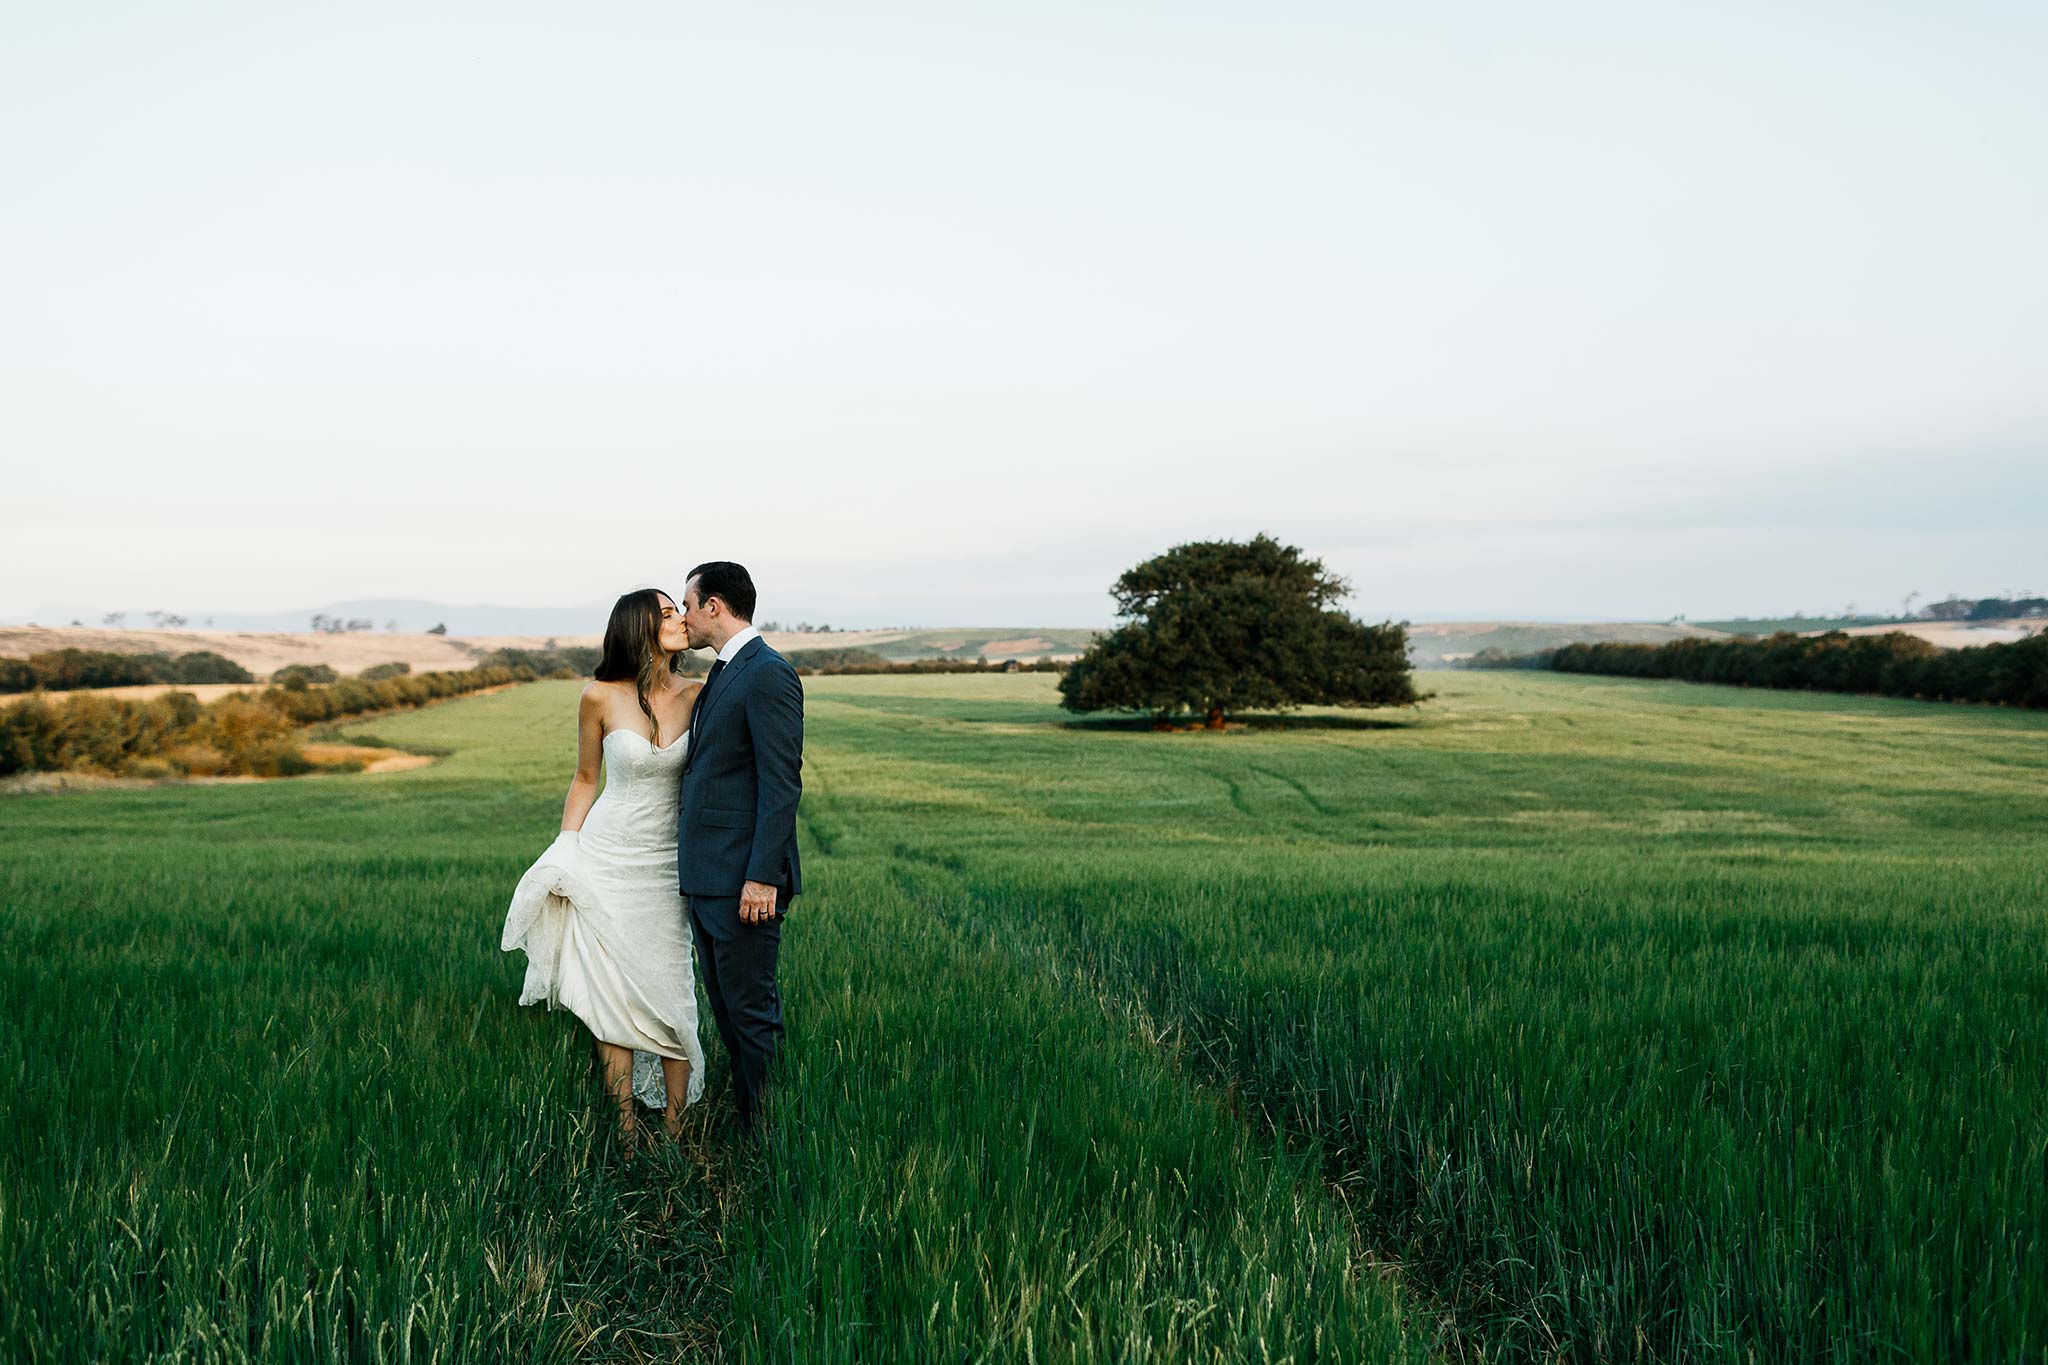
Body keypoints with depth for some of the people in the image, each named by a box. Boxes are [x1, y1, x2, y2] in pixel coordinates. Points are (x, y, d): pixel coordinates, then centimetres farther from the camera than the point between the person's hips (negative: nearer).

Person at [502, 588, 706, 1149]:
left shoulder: (698, 696, -1)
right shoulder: (600, 698, -6)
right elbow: (585, 781, 7)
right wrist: (564, 852, -1)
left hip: (666, 866, 1)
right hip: (606, 859, -1)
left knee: (670, 996, 1)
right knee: (613, 998, 2)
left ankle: (674, 1133, 11)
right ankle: (626, 1130, 12)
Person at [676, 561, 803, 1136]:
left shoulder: (768, 673, -14)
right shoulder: (722, 675, 17)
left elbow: (781, 782, -19)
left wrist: (763, 877, -22)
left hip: (743, 878, -10)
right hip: (705, 875, 10)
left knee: (752, 1013, -2)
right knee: (726, 1009, 15)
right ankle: (743, 1120, 25)